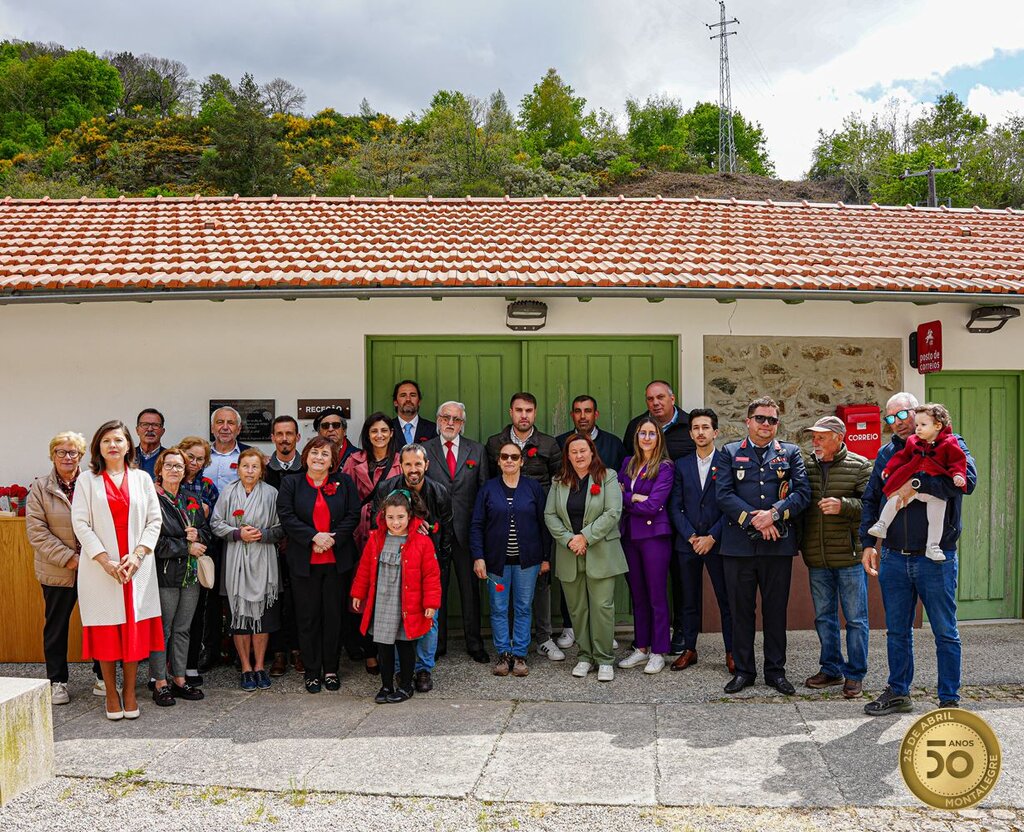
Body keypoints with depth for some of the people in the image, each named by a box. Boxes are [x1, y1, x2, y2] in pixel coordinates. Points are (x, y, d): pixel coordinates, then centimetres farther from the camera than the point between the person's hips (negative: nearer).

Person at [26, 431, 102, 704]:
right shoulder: (40, 488, 1)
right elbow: (36, 530, -5)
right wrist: (68, 558, -13)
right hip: (57, 571, 0)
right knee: (56, 626, 12)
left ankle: (102, 676, 20)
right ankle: (57, 681, 25)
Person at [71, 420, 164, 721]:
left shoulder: (142, 478, 9)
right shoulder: (87, 480, 4)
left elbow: (154, 520, 5)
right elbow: (80, 523, -2)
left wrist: (137, 555, -8)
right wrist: (105, 560, -11)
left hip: (137, 567, 1)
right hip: (100, 568, -1)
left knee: (135, 629, 3)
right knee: (106, 631, 2)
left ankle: (130, 693, 13)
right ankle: (111, 694, 13)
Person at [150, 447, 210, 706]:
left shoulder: (192, 501, 14)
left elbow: (206, 532, 16)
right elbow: (154, 541, -14)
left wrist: (198, 535, -7)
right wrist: (187, 547, -12)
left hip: (190, 574, 6)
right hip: (164, 573, -6)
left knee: (183, 629, 11)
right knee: (162, 629, 1)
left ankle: (179, 679, 19)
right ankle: (160, 683, 10)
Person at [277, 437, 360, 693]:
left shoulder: (344, 482, 7)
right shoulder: (291, 483, 5)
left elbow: (353, 515, 1)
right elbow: (286, 517, -5)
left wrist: (332, 539, -12)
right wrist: (314, 537, -15)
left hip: (337, 560, 1)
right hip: (303, 562, 0)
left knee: (334, 615, 6)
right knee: (307, 616, 5)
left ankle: (331, 670, 18)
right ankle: (312, 672, 16)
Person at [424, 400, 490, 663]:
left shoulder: (477, 450, 7)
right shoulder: (424, 450, 3)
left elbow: (483, 490, 6)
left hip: (467, 530, 1)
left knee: (471, 588, 8)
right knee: (435, 588, 8)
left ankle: (474, 643, 20)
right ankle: (437, 643, 21)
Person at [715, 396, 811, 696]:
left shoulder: (790, 453, 10)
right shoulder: (730, 452, 8)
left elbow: (802, 492, 0)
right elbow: (724, 494, -3)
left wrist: (773, 514, -15)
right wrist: (753, 519, -14)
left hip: (778, 544, 1)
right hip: (739, 544, 0)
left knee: (776, 609, 8)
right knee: (741, 609, 6)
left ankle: (776, 671, 20)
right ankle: (743, 670, 18)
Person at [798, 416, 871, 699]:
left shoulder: (859, 466, -3)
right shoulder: (806, 466, 8)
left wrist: (843, 505, -23)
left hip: (849, 556, -4)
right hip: (816, 558, 4)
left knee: (855, 619, 5)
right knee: (824, 617, 14)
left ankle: (855, 675, 17)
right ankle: (831, 669, 27)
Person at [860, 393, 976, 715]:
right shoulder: (887, 453, 10)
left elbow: (968, 480, -22)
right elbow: (871, 499, 15)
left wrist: (916, 484, -23)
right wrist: (868, 543, 8)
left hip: (935, 559, -4)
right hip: (893, 558, 5)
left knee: (946, 633, 6)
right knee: (897, 632, 14)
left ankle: (949, 701, 19)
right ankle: (898, 693, 27)